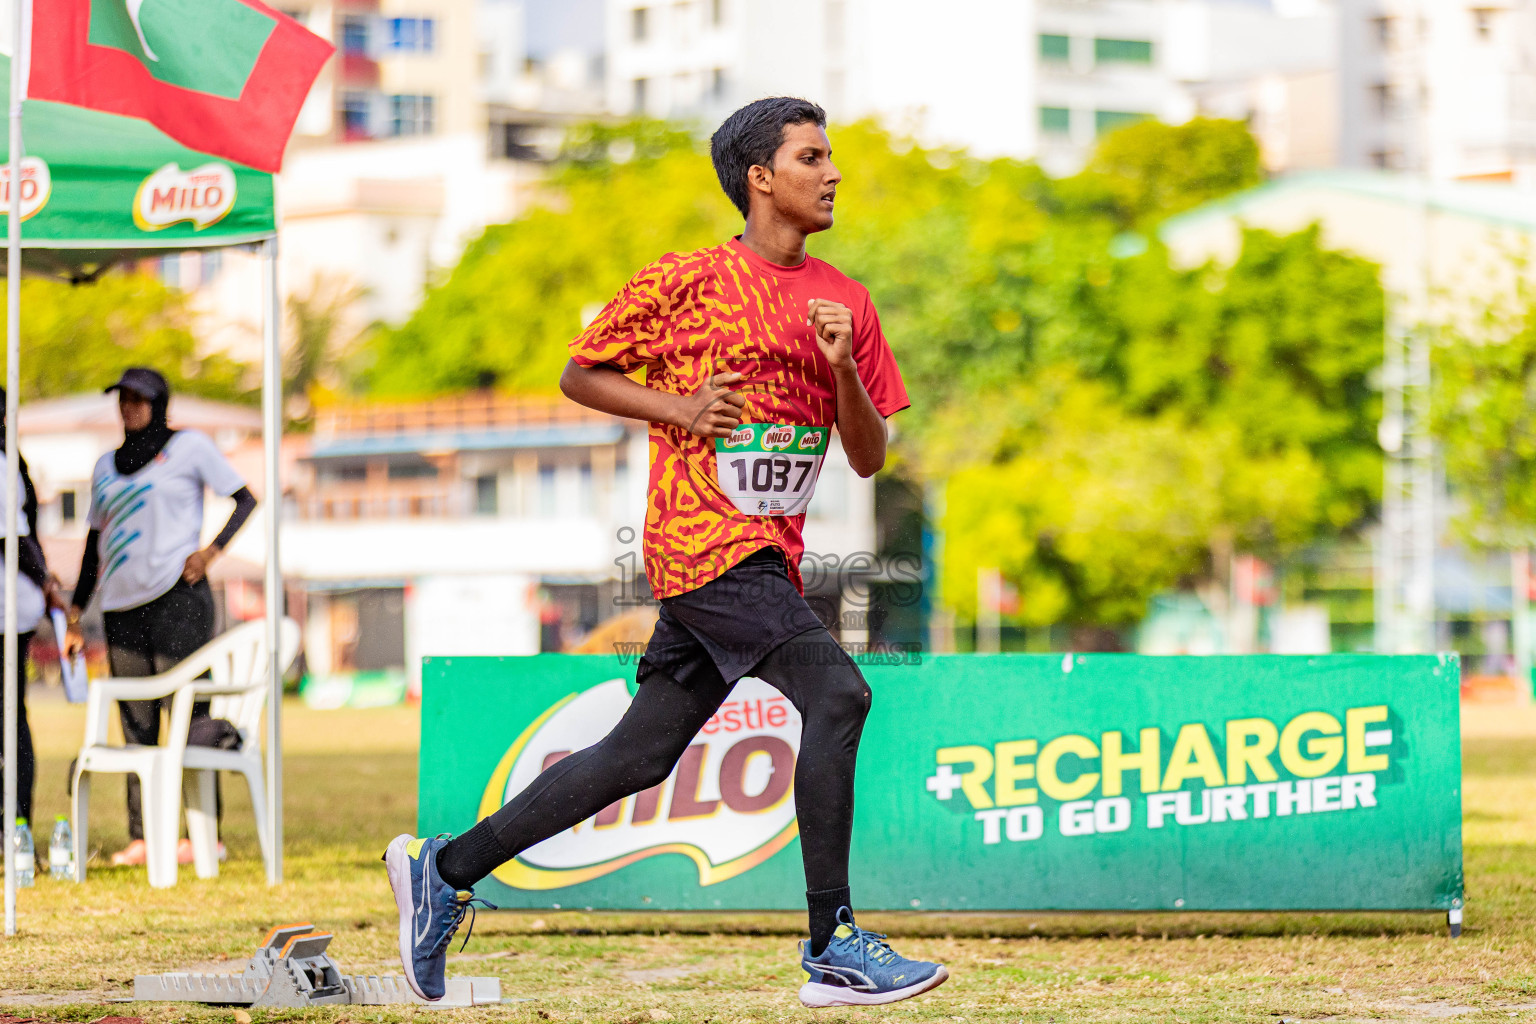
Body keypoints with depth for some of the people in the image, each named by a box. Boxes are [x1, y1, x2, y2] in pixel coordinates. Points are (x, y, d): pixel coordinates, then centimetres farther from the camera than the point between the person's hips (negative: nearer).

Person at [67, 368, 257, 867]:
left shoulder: (189, 447, 3)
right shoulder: (107, 466, 19)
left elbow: (245, 499, 3)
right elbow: (95, 539, 23)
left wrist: (212, 549, -12)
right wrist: (76, 606, 16)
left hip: (177, 597, -6)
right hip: (122, 603, 6)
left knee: (189, 716, -9)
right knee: (136, 726, 4)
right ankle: (140, 838, 5)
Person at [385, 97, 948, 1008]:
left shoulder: (845, 303, 13)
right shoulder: (683, 283, -3)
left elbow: (869, 457, 12)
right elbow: (579, 374, 6)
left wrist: (842, 368, -7)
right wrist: (677, 407, -9)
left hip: (770, 556, 7)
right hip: (704, 535, -7)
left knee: (639, 757, 9)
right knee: (837, 692, -23)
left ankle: (446, 870, 22)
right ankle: (834, 949, -22)